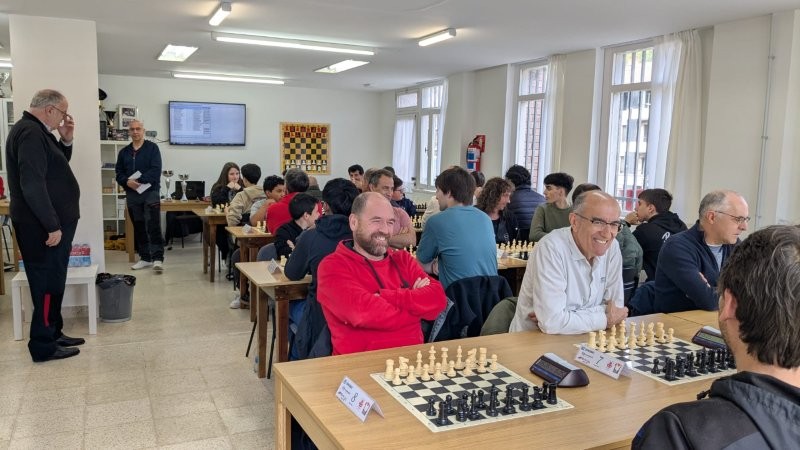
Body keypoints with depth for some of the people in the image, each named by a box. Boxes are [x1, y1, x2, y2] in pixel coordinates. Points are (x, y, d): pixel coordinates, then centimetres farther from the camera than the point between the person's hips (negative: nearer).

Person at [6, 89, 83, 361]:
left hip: (52, 222, 10)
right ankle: (44, 346, 4)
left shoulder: (36, 131, 15)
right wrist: (52, 225, -23)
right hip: (44, 227, -10)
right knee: (47, 284, -4)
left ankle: (53, 333, 26)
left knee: (53, 282, 16)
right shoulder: (30, 133, -18)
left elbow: (55, 167, 24)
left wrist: (66, 140, 8)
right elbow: (32, 185, -26)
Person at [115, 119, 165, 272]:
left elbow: (156, 170, -12)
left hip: (150, 192, -5)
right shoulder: (124, 152, 13)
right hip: (132, 194, 5)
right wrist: (127, 182, -12)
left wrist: (139, 180, -20)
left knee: (153, 226, -9)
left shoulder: (152, 148, -1)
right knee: (138, 227, 9)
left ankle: (158, 258, -8)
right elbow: (119, 173, 9)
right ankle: (145, 258, 18)